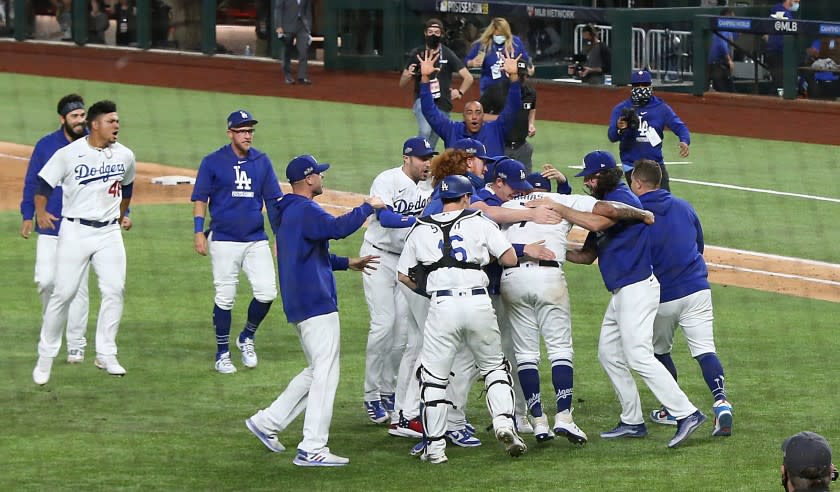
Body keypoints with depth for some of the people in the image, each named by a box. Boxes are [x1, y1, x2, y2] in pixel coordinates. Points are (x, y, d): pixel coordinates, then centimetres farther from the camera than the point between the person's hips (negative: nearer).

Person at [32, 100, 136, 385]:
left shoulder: (125, 156, 4)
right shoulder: (69, 154, -8)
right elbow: (44, 183, -1)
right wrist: (40, 213, -9)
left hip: (109, 233, 3)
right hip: (75, 230, -3)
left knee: (114, 290, -8)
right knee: (64, 293, -5)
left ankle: (106, 355, 1)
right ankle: (46, 356, 7)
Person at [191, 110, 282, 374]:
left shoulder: (262, 162, 9)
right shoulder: (213, 162, -1)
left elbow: (273, 200, 12)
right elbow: (200, 198, 2)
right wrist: (199, 232, -8)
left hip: (256, 240, 3)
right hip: (224, 240, -3)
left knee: (267, 292, -8)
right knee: (225, 297, -1)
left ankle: (247, 338, 16)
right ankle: (222, 353, 12)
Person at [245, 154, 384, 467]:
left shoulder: (287, 212, 19)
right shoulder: (305, 210, -15)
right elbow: (337, 228, -33)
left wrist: (346, 263, 26)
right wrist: (368, 207, -19)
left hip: (300, 308, 10)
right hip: (317, 304, -10)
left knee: (317, 371, 19)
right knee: (325, 374, -8)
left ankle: (267, 422, 18)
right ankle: (312, 449, -9)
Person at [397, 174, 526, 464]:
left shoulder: (420, 229, 12)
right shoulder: (479, 222, 7)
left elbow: (404, 275, 16)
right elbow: (510, 259, 4)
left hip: (441, 306, 0)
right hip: (478, 302, 0)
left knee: (434, 375, 8)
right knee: (494, 366, 17)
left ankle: (435, 446, 5)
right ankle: (504, 422, -3)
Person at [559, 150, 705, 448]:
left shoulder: (621, 198, -11)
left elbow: (597, 223, -29)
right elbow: (588, 255, 20)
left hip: (638, 287, -11)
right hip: (621, 292, 11)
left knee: (638, 357, -17)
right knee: (609, 354, 13)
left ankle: (686, 413, -21)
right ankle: (632, 422, 17)